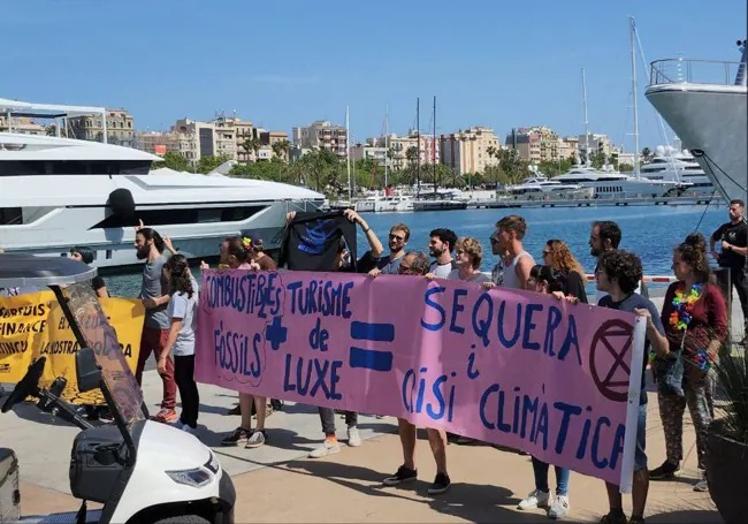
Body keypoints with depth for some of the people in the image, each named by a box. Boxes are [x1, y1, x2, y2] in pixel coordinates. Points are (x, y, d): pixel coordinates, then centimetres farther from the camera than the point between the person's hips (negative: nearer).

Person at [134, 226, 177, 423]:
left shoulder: (164, 263, -13)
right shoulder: (147, 263, 14)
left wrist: (158, 301, -25)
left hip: (159, 324, -9)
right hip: (143, 322, 9)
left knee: (165, 367, -1)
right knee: (135, 363, 14)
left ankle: (169, 408, 7)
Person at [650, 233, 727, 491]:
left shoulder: (710, 292, -9)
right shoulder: (674, 289, 10)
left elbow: (721, 330, -9)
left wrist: (707, 356, -18)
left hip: (696, 363, -6)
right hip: (670, 360, 7)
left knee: (702, 417, 3)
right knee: (669, 414, 13)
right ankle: (671, 463, 27)